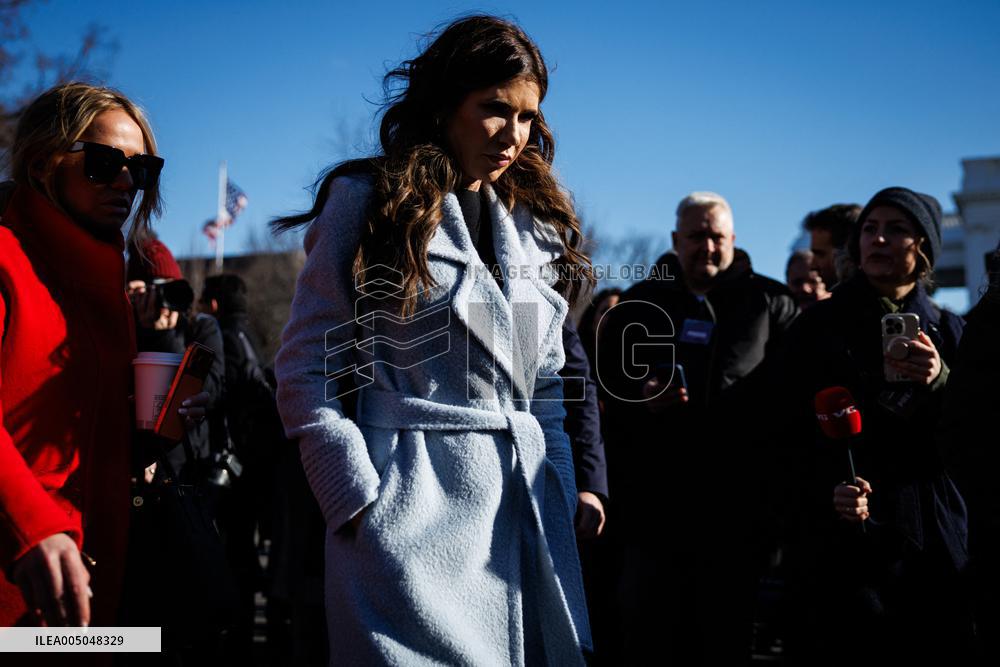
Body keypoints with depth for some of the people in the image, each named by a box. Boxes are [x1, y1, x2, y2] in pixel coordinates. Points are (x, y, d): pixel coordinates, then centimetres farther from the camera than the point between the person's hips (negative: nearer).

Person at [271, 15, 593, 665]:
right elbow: (305, 370, -5)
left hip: (530, 506, 6)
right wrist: (357, 496, -12)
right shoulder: (367, 201, -2)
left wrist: (562, 489, 8)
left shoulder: (535, 223, 15)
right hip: (415, 509, -5)